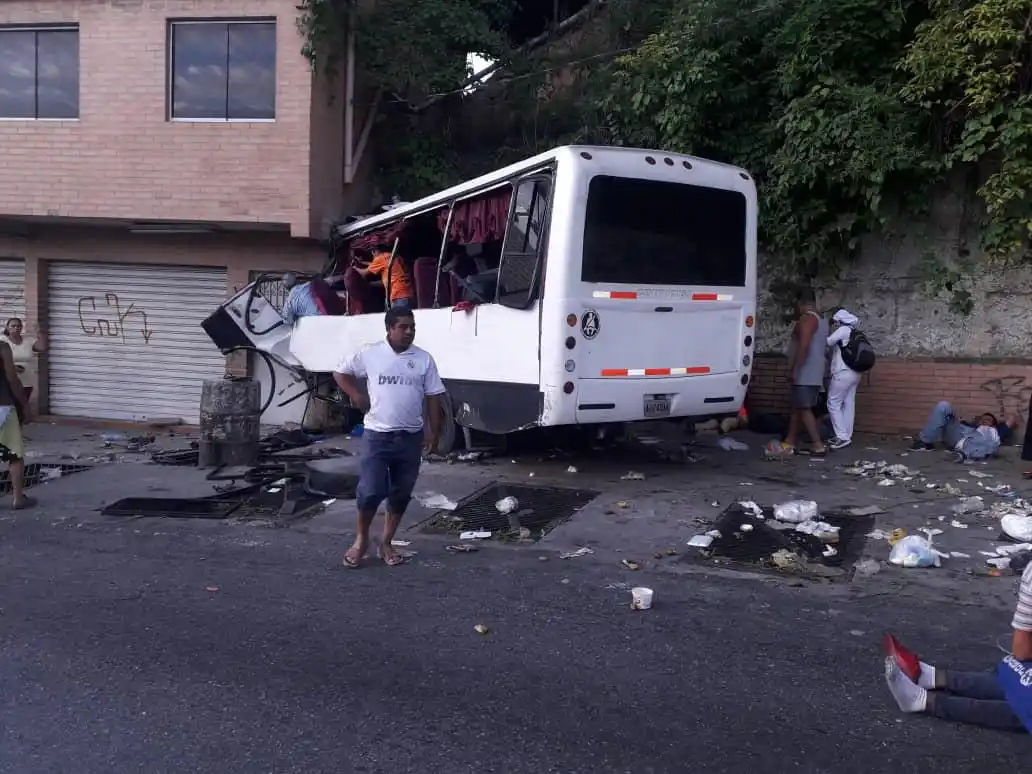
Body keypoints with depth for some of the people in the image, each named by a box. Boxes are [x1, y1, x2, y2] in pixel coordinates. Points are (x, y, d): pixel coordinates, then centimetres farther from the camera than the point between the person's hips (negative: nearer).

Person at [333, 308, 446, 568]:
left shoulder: (424, 359, 2)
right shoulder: (369, 354, -1)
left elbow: (433, 397, 4)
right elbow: (341, 373, 13)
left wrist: (434, 433, 0)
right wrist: (355, 395, -2)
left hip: (411, 437, 2)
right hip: (377, 434, -2)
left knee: (401, 494, 9)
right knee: (370, 491, -7)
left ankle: (385, 543, 23)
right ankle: (361, 539, 16)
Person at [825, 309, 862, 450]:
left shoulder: (843, 330, -8)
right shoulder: (853, 334, 18)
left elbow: (828, 342, -14)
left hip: (843, 373, -9)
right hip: (854, 373, 9)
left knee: (833, 404, -5)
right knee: (848, 404, 7)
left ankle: (842, 436, -10)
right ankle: (846, 436, 8)